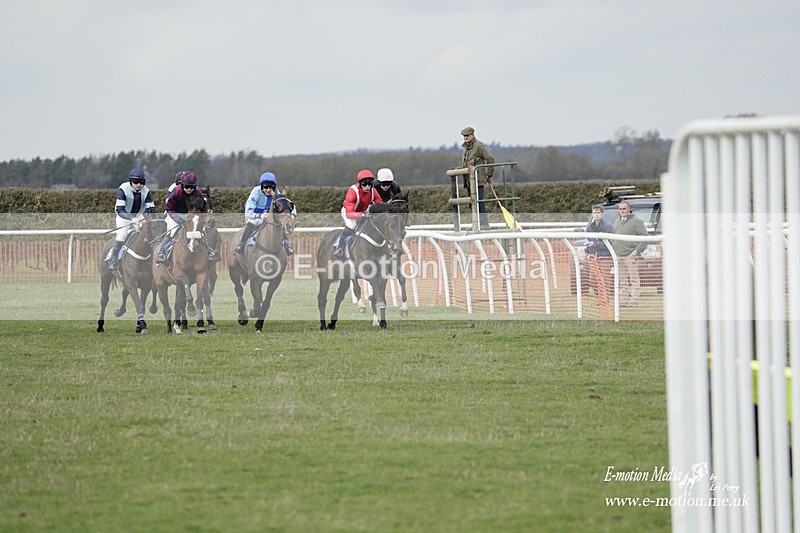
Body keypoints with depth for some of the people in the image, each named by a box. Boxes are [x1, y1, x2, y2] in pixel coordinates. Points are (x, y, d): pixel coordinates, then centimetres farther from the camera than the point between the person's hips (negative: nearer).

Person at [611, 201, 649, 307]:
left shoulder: (636, 221, -3)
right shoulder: (617, 222, 19)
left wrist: (637, 250, -12)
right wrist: (613, 250, 15)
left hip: (631, 255, -7)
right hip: (619, 256, 7)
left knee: (633, 279, -6)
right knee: (622, 280, 8)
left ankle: (633, 301, -7)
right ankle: (622, 300, 11)